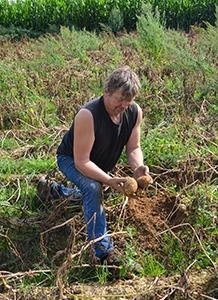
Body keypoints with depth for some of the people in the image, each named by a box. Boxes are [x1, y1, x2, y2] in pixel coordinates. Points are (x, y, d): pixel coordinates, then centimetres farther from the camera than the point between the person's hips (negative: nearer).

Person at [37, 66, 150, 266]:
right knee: (93, 188, -35)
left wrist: (138, 167, -35)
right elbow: (81, 161, -38)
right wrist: (109, 180, -50)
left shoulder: (135, 112, -23)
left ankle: (61, 191, 59)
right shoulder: (87, 115, -41)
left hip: (100, 162, 7)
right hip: (72, 160, -7)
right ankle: (104, 251, -30)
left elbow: (133, 147, -13)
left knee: (93, 192, 30)